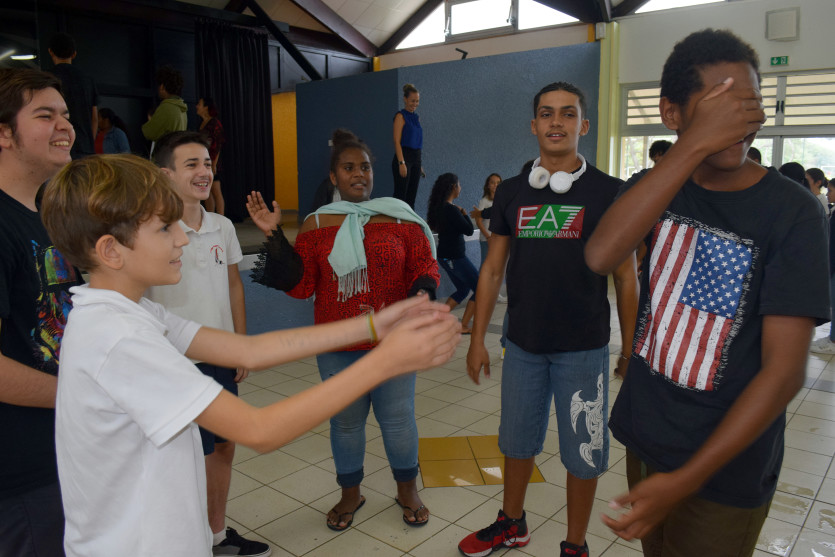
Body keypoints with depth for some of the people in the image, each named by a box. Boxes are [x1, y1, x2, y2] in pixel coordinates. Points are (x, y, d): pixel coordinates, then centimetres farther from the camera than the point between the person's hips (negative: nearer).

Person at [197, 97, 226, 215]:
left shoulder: (215, 123, -8)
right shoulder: (202, 124, 16)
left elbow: (217, 146, -13)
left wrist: (214, 164, -18)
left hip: (211, 162, -8)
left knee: (216, 192, -9)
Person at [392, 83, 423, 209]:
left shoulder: (416, 117, 16)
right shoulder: (401, 116, -6)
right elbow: (397, 141, -13)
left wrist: (420, 164, 17)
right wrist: (401, 163, -21)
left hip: (416, 158, 7)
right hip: (404, 157, -7)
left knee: (411, 197, 8)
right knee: (400, 195, -7)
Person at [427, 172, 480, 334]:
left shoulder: (438, 207, 4)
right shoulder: (451, 210, -23)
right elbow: (469, 230, -17)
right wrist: (464, 214, -1)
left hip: (445, 256, 9)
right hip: (455, 256, -9)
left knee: (462, 290, 22)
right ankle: (464, 326, 8)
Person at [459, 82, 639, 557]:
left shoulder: (609, 192, -6)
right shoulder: (512, 192, 3)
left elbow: (626, 276, -2)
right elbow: (493, 270, 6)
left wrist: (631, 349, -3)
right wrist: (478, 339, 4)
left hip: (583, 348, -3)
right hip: (523, 344, 3)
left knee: (582, 454, 10)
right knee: (518, 442, 19)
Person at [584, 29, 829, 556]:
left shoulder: (793, 211, -15)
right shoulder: (661, 187, -3)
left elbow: (785, 369, -19)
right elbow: (600, 255, -24)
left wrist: (686, 480, -24)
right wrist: (693, 147, -30)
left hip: (723, 470, -4)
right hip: (643, 436, 4)